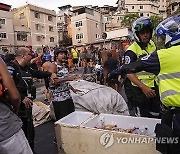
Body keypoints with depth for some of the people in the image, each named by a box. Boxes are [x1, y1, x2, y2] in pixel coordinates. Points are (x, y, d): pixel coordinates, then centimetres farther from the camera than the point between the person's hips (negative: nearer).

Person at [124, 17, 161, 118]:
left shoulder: (152, 44, 7)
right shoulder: (132, 50, -17)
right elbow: (129, 72, -23)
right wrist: (143, 87, -30)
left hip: (154, 86, 7)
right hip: (141, 88, -7)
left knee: (156, 114, 19)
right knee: (142, 117, 3)